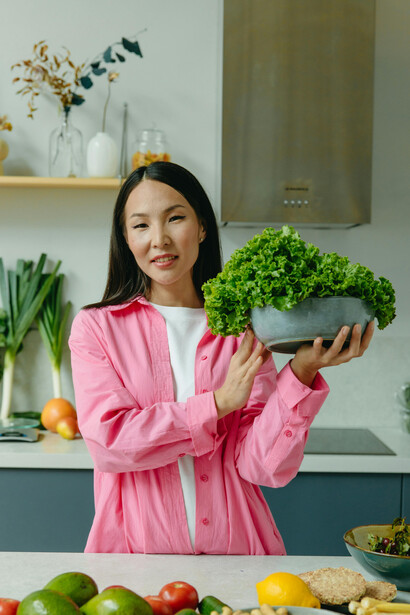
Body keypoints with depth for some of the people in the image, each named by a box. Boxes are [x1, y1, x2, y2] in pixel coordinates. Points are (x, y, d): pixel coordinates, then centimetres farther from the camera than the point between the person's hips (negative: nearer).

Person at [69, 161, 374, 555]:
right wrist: (219, 403, -9)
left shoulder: (243, 331, 5)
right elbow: (108, 441, -8)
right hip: (135, 550, 0)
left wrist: (301, 372, -15)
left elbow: (266, 466, -3)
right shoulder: (96, 327, 4)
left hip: (235, 552, 1)